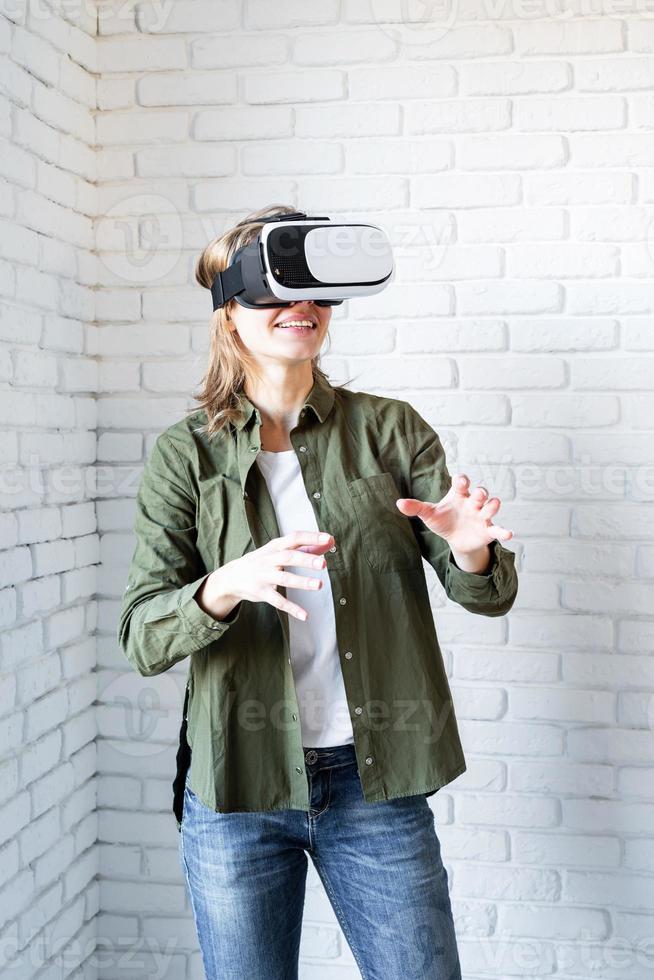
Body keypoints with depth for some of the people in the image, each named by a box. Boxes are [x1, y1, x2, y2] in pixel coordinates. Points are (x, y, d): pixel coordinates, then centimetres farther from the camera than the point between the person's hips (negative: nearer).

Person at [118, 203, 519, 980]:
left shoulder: (391, 429, 0)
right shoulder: (185, 453, -2)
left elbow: (489, 596, -1)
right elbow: (140, 638, -9)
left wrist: (471, 550, -24)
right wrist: (229, 585, -30)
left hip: (377, 782, 1)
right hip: (237, 795, 0)